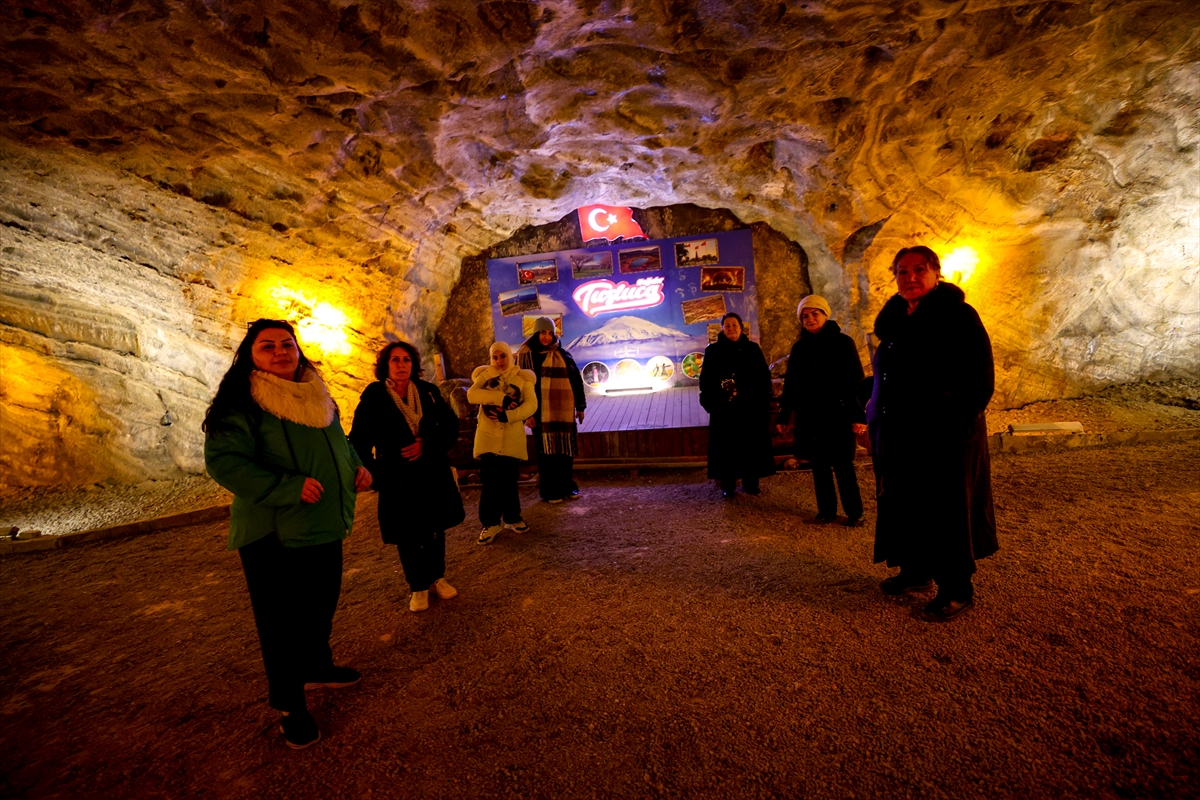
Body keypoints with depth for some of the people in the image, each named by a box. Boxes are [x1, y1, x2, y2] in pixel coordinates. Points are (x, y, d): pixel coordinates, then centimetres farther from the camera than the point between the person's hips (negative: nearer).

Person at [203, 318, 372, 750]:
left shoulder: (318, 396, 9)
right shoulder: (241, 403, -13)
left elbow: (339, 440, 22)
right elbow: (223, 461, -20)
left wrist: (356, 466, 3)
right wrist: (287, 487, -28)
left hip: (325, 526, 7)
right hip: (273, 534, -7)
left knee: (322, 605, 21)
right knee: (281, 618, 5)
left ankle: (317, 667, 44)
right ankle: (289, 704, 23)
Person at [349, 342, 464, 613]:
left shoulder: (428, 391, 0)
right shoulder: (374, 396, -8)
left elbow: (451, 424, 0)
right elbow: (360, 440, -7)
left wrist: (427, 445, -15)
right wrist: (375, 473, -15)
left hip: (433, 474, 3)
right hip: (398, 478, -3)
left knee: (436, 528, 14)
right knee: (408, 535, 7)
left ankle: (437, 578, 34)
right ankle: (418, 587, 26)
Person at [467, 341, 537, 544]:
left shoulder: (522, 377, 4)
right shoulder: (484, 375, 6)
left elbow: (531, 404, -8)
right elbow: (472, 395, -13)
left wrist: (507, 415, -22)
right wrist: (502, 398, -22)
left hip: (513, 437, 0)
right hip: (488, 435, 0)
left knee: (510, 480, 10)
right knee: (489, 481, 0)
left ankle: (512, 517, 27)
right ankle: (491, 523, 13)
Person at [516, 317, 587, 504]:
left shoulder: (562, 354, 10)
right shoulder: (527, 355, -2)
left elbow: (576, 380, 12)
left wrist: (580, 406, 9)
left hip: (564, 410, 4)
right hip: (542, 411, -4)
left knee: (566, 449, 8)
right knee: (547, 451, 2)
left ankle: (567, 487, 23)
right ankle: (549, 491, 13)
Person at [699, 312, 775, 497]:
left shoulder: (753, 349, 7)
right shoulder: (713, 351, 3)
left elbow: (764, 376, 5)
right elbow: (705, 379, 0)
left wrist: (762, 400, -7)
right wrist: (710, 402, -12)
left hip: (751, 407, 2)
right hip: (724, 408, -1)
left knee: (751, 445, 7)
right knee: (726, 446, 3)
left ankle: (751, 482, 21)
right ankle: (727, 485, 13)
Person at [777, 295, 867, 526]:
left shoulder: (842, 343, -2)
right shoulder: (799, 347, 9)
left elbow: (856, 380, -6)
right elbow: (790, 384, 12)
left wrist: (859, 415, -14)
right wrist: (784, 415, 9)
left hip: (837, 415, -4)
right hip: (809, 417, 4)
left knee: (842, 464, -1)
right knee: (819, 464, 8)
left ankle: (854, 512, 12)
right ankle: (826, 510, 19)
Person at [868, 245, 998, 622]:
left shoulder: (958, 316, -9)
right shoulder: (895, 319, 11)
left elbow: (980, 378, -12)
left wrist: (960, 418, -17)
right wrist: (878, 419, 10)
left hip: (945, 436, -7)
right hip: (899, 434, 7)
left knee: (946, 510, 3)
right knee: (904, 504, 15)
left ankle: (957, 590, 17)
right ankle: (916, 571, 32)